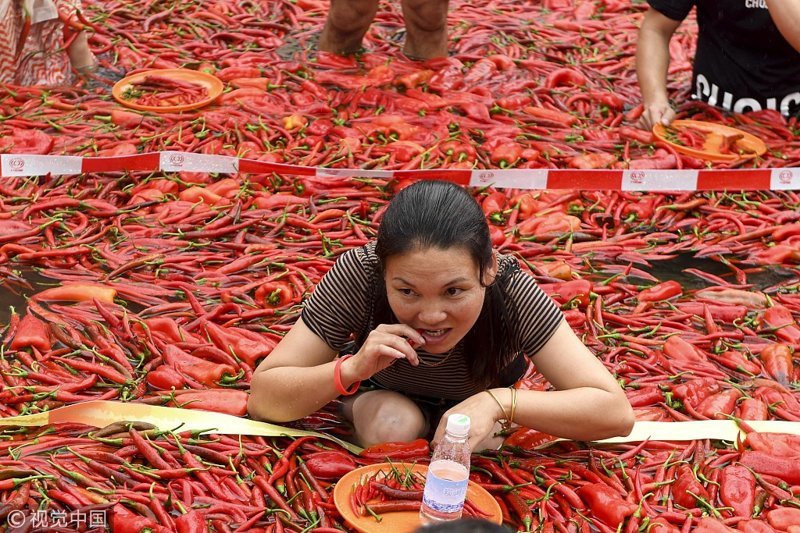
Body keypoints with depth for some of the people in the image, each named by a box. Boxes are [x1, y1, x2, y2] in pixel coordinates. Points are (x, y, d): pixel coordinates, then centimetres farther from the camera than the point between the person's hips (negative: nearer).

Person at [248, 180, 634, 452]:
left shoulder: (509, 290, -35)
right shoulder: (358, 275, -35)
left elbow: (616, 413, -35)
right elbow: (262, 398, -30)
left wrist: (497, 402, -47)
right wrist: (352, 368, -47)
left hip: (476, 404, 1)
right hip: (383, 398, -1)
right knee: (394, 424, -31)